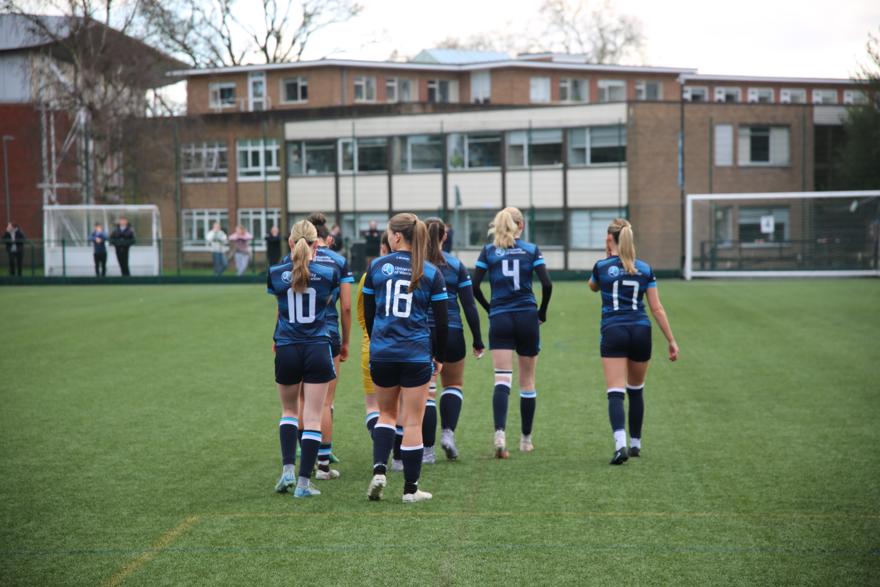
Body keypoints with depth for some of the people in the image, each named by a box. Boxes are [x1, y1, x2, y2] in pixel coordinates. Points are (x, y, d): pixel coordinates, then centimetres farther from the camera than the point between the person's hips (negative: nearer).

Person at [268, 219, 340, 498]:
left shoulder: (276, 273, -4)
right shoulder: (329, 273, -6)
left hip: (286, 350, 1)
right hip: (317, 349, -1)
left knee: (289, 410, 20)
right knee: (313, 417, 2)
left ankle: (287, 469, 5)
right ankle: (304, 481, 0)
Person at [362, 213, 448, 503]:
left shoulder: (377, 267, 0)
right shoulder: (431, 273, -2)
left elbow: (368, 313, 7)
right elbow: (441, 321, -1)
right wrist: (439, 356, 11)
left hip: (381, 352, 1)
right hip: (417, 355, -1)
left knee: (386, 413, 20)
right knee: (413, 422, 5)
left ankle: (379, 469, 0)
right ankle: (411, 489, 9)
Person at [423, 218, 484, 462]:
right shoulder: (457, 266, -1)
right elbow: (469, 307, -1)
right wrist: (478, 342, 6)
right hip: (451, 334, 1)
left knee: (426, 392, 4)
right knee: (453, 385, 21)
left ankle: (428, 449, 3)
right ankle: (448, 432, 2)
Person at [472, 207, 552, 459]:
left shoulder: (488, 251, 4)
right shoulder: (531, 250, 2)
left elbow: (474, 286, -3)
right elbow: (546, 284, -8)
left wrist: (490, 308, 11)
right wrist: (542, 312, 6)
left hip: (499, 319, 0)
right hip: (527, 318, 0)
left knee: (502, 380, -6)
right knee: (527, 381, 12)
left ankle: (500, 433, -27)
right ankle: (526, 439, 21)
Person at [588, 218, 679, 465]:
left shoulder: (602, 267, 0)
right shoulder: (645, 269, 7)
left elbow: (593, 286, 25)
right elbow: (657, 308, 4)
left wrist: (607, 257, 22)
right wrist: (671, 340, 7)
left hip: (613, 332, -3)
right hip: (641, 332, 3)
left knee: (616, 393, -8)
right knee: (636, 390, 20)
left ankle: (620, 444, -27)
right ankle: (635, 444, 30)